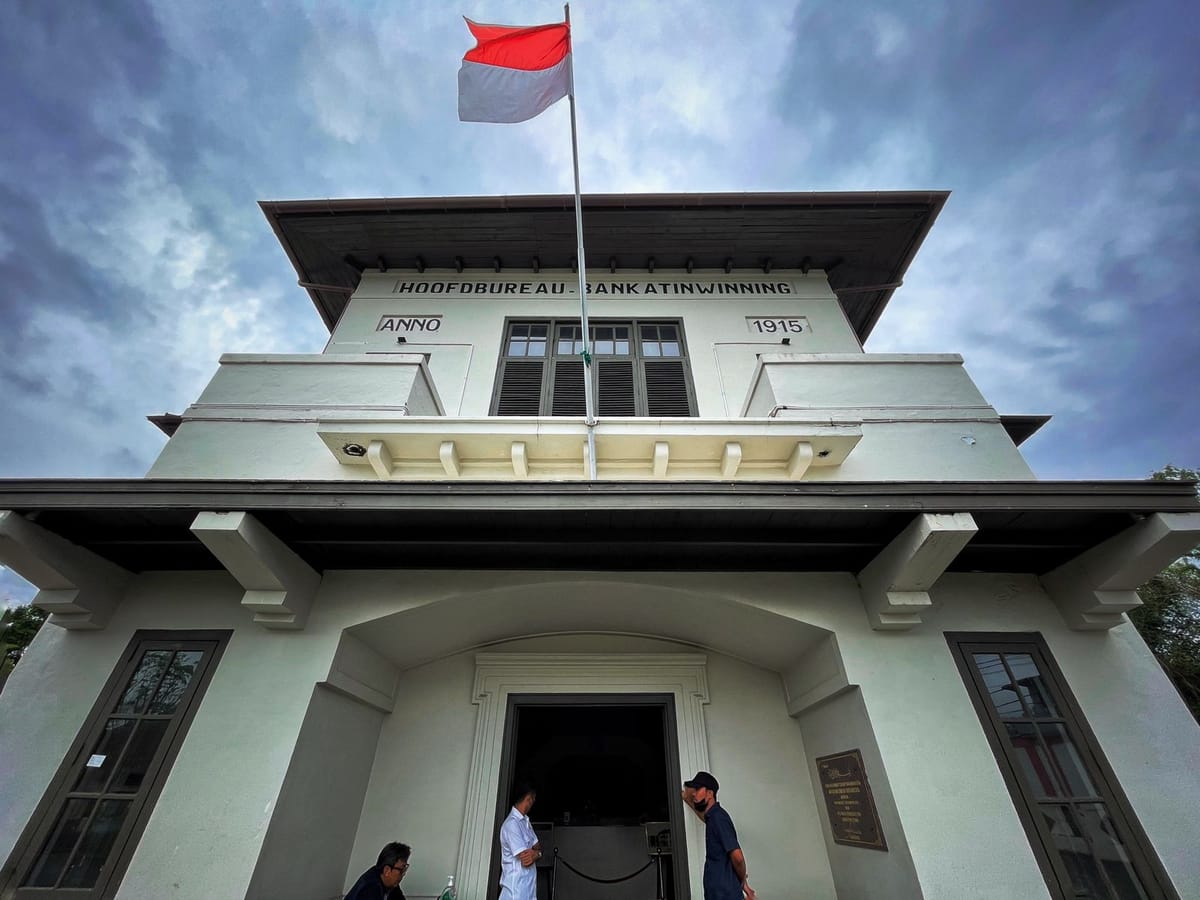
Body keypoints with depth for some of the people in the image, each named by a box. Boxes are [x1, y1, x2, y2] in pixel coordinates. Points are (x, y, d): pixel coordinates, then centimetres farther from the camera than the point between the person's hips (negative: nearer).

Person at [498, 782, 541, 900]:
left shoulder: (525, 821, 14)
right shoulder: (512, 824, -18)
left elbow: (537, 847, 11)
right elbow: (525, 860, -20)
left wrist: (536, 854, -10)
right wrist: (537, 852, -2)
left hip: (529, 885, 9)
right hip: (516, 887, -9)